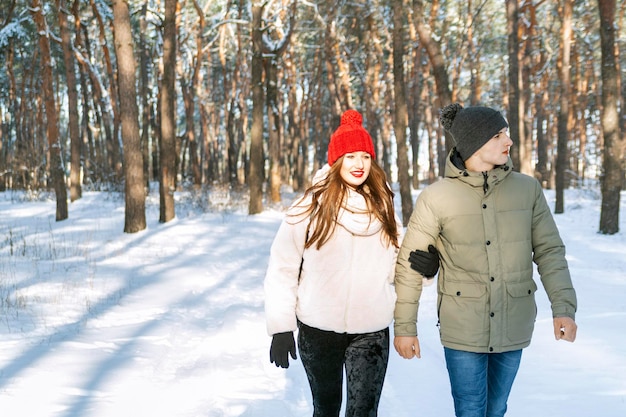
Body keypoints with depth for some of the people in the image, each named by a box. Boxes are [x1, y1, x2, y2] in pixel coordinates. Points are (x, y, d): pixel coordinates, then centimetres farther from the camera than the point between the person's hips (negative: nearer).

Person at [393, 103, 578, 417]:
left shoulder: (528, 189, -2)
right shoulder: (436, 198, -9)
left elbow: (549, 250, 3)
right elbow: (410, 264, -3)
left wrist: (563, 306, -9)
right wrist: (404, 327, -1)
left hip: (513, 329, 3)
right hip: (462, 330, -3)